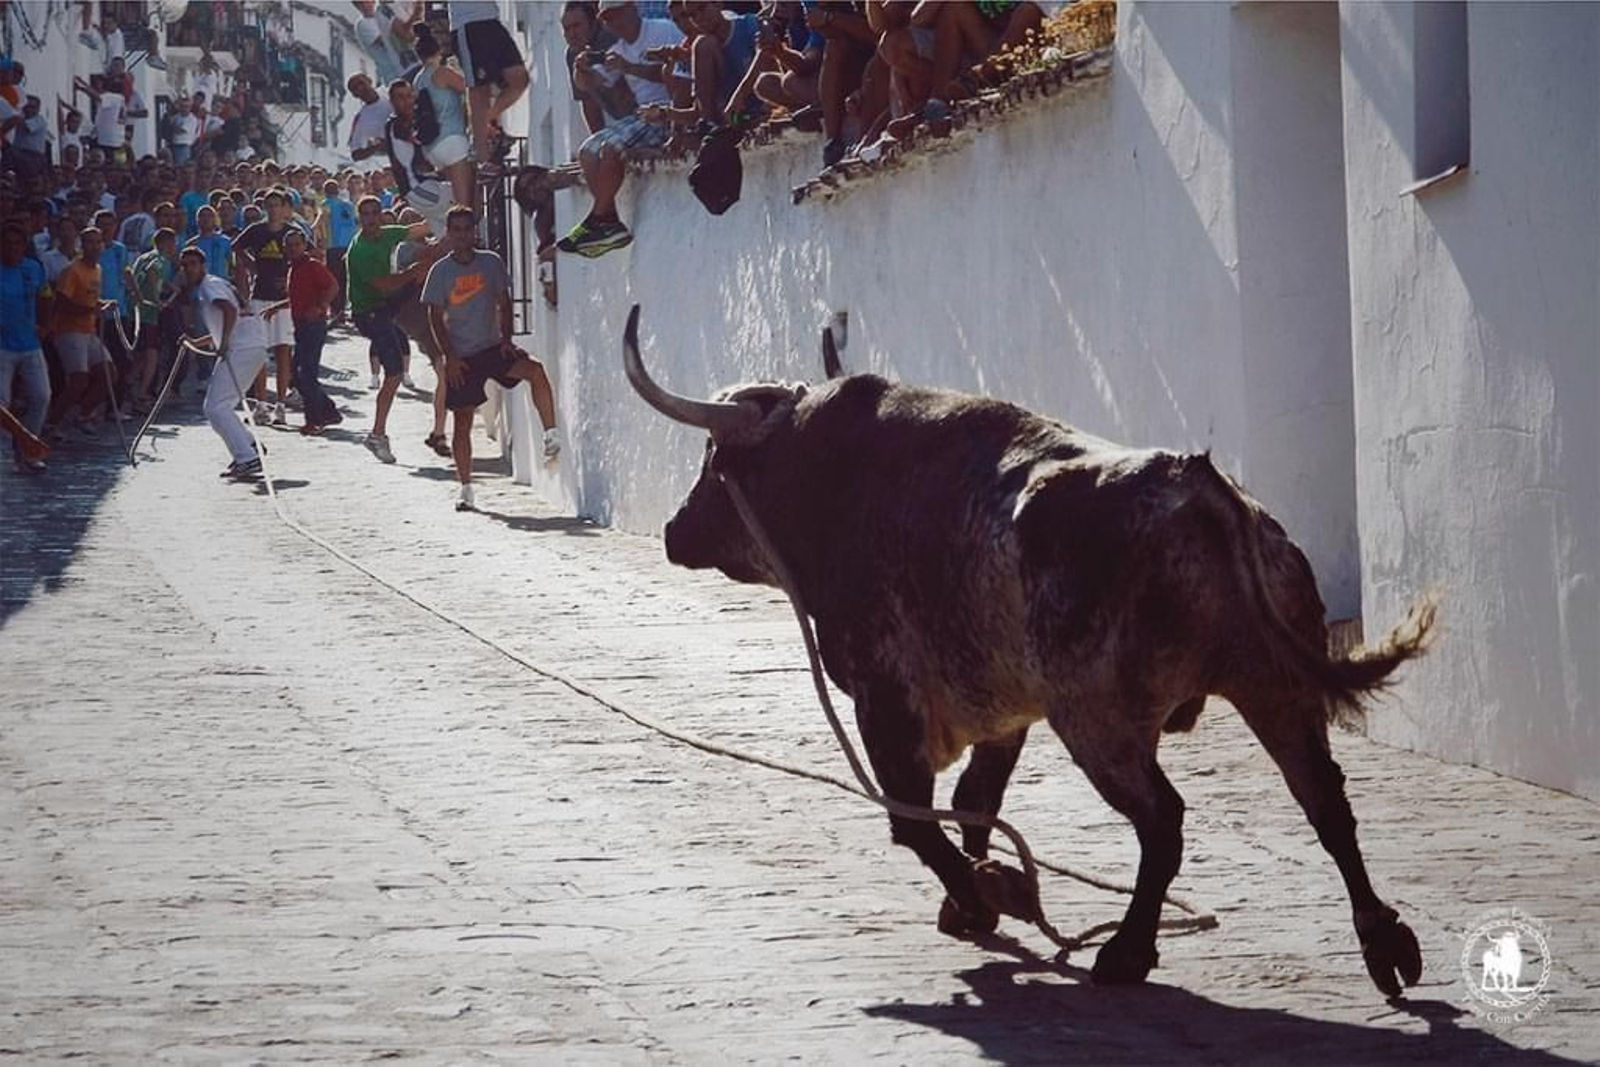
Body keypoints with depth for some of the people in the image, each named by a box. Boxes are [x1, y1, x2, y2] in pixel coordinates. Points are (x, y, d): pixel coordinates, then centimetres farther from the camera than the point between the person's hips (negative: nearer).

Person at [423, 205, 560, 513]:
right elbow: (436, 317, -1)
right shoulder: (440, 272, -3)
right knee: (462, 421, 0)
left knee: (535, 370, -26)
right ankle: (465, 489, 9)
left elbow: (504, 303, 9)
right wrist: (449, 357, -9)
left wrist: (506, 339, -3)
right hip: (461, 356, -1)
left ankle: (551, 436, -20)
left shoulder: (491, 263, 3)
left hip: (493, 346, 1)